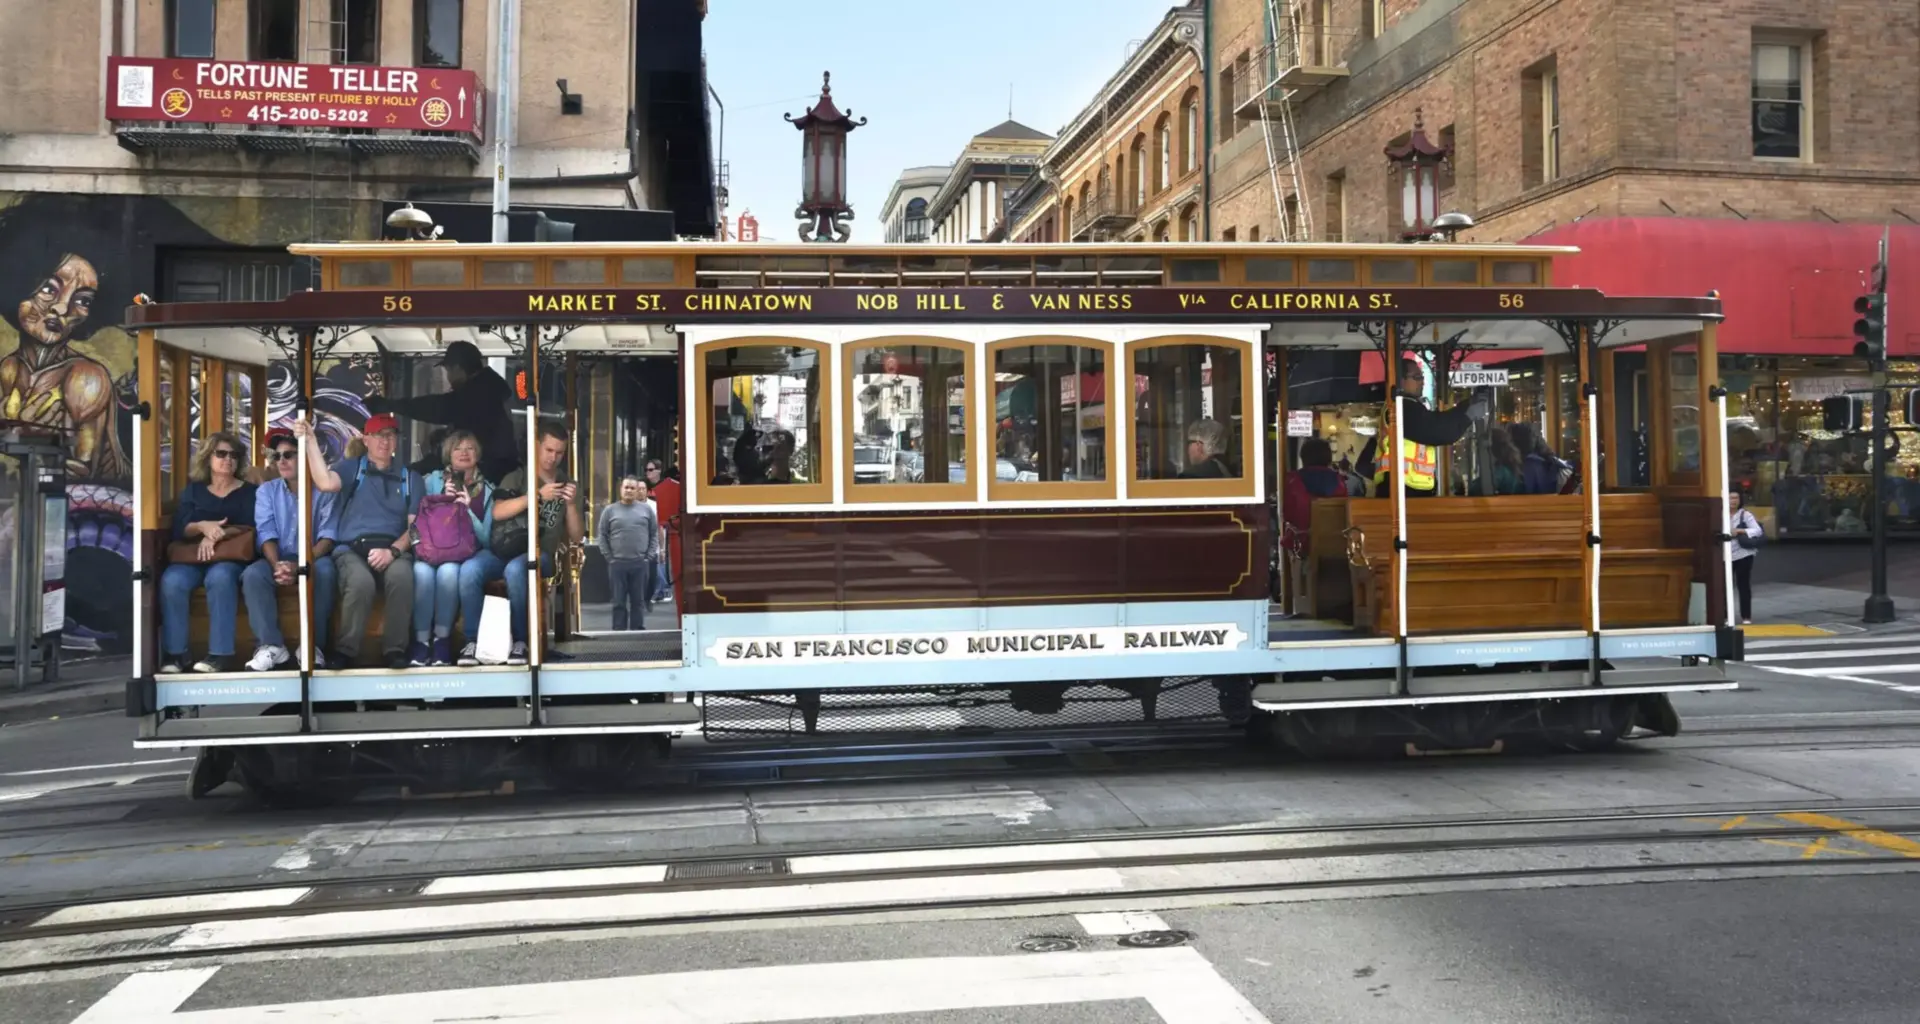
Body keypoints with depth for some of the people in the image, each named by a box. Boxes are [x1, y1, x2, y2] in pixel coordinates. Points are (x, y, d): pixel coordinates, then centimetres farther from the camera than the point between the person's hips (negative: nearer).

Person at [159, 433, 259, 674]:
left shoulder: (248, 491, 13)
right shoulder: (192, 490, 18)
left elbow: (252, 528, -3)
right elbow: (179, 529, 5)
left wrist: (220, 533, -19)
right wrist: (203, 526, -16)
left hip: (232, 556, -2)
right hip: (192, 557, 3)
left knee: (220, 577, -38)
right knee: (171, 581, -31)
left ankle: (219, 653, -35)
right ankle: (174, 653, -24)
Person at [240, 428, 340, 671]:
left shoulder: (323, 489, 1)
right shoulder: (266, 491, 10)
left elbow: (328, 536, -9)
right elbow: (266, 533, -3)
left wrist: (301, 565, -25)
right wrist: (277, 565, -24)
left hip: (314, 558, -2)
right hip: (278, 558, 2)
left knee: (324, 571, -36)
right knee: (253, 574, -30)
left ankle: (313, 644, -27)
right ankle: (272, 645, -29)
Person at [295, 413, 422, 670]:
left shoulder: (411, 478, 19)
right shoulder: (351, 467, 15)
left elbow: (416, 525, 7)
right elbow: (326, 483, -9)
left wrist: (394, 550, -12)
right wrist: (310, 440, -17)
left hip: (393, 548, 1)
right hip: (352, 548, -1)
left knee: (401, 576, -36)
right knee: (361, 582, -36)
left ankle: (396, 649, -23)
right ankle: (346, 650, -16)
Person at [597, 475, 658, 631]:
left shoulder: (646, 509, 8)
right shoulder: (609, 510, 6)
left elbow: (654, 533, 9)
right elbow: (602, 535, 6)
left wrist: (649, 556, 1)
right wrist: (609, 557, -2)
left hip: (640, 563, 1)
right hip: (617, 564, -1)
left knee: (639, 601, 6)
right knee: (619, 601, 3)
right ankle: (618, 632, 8)